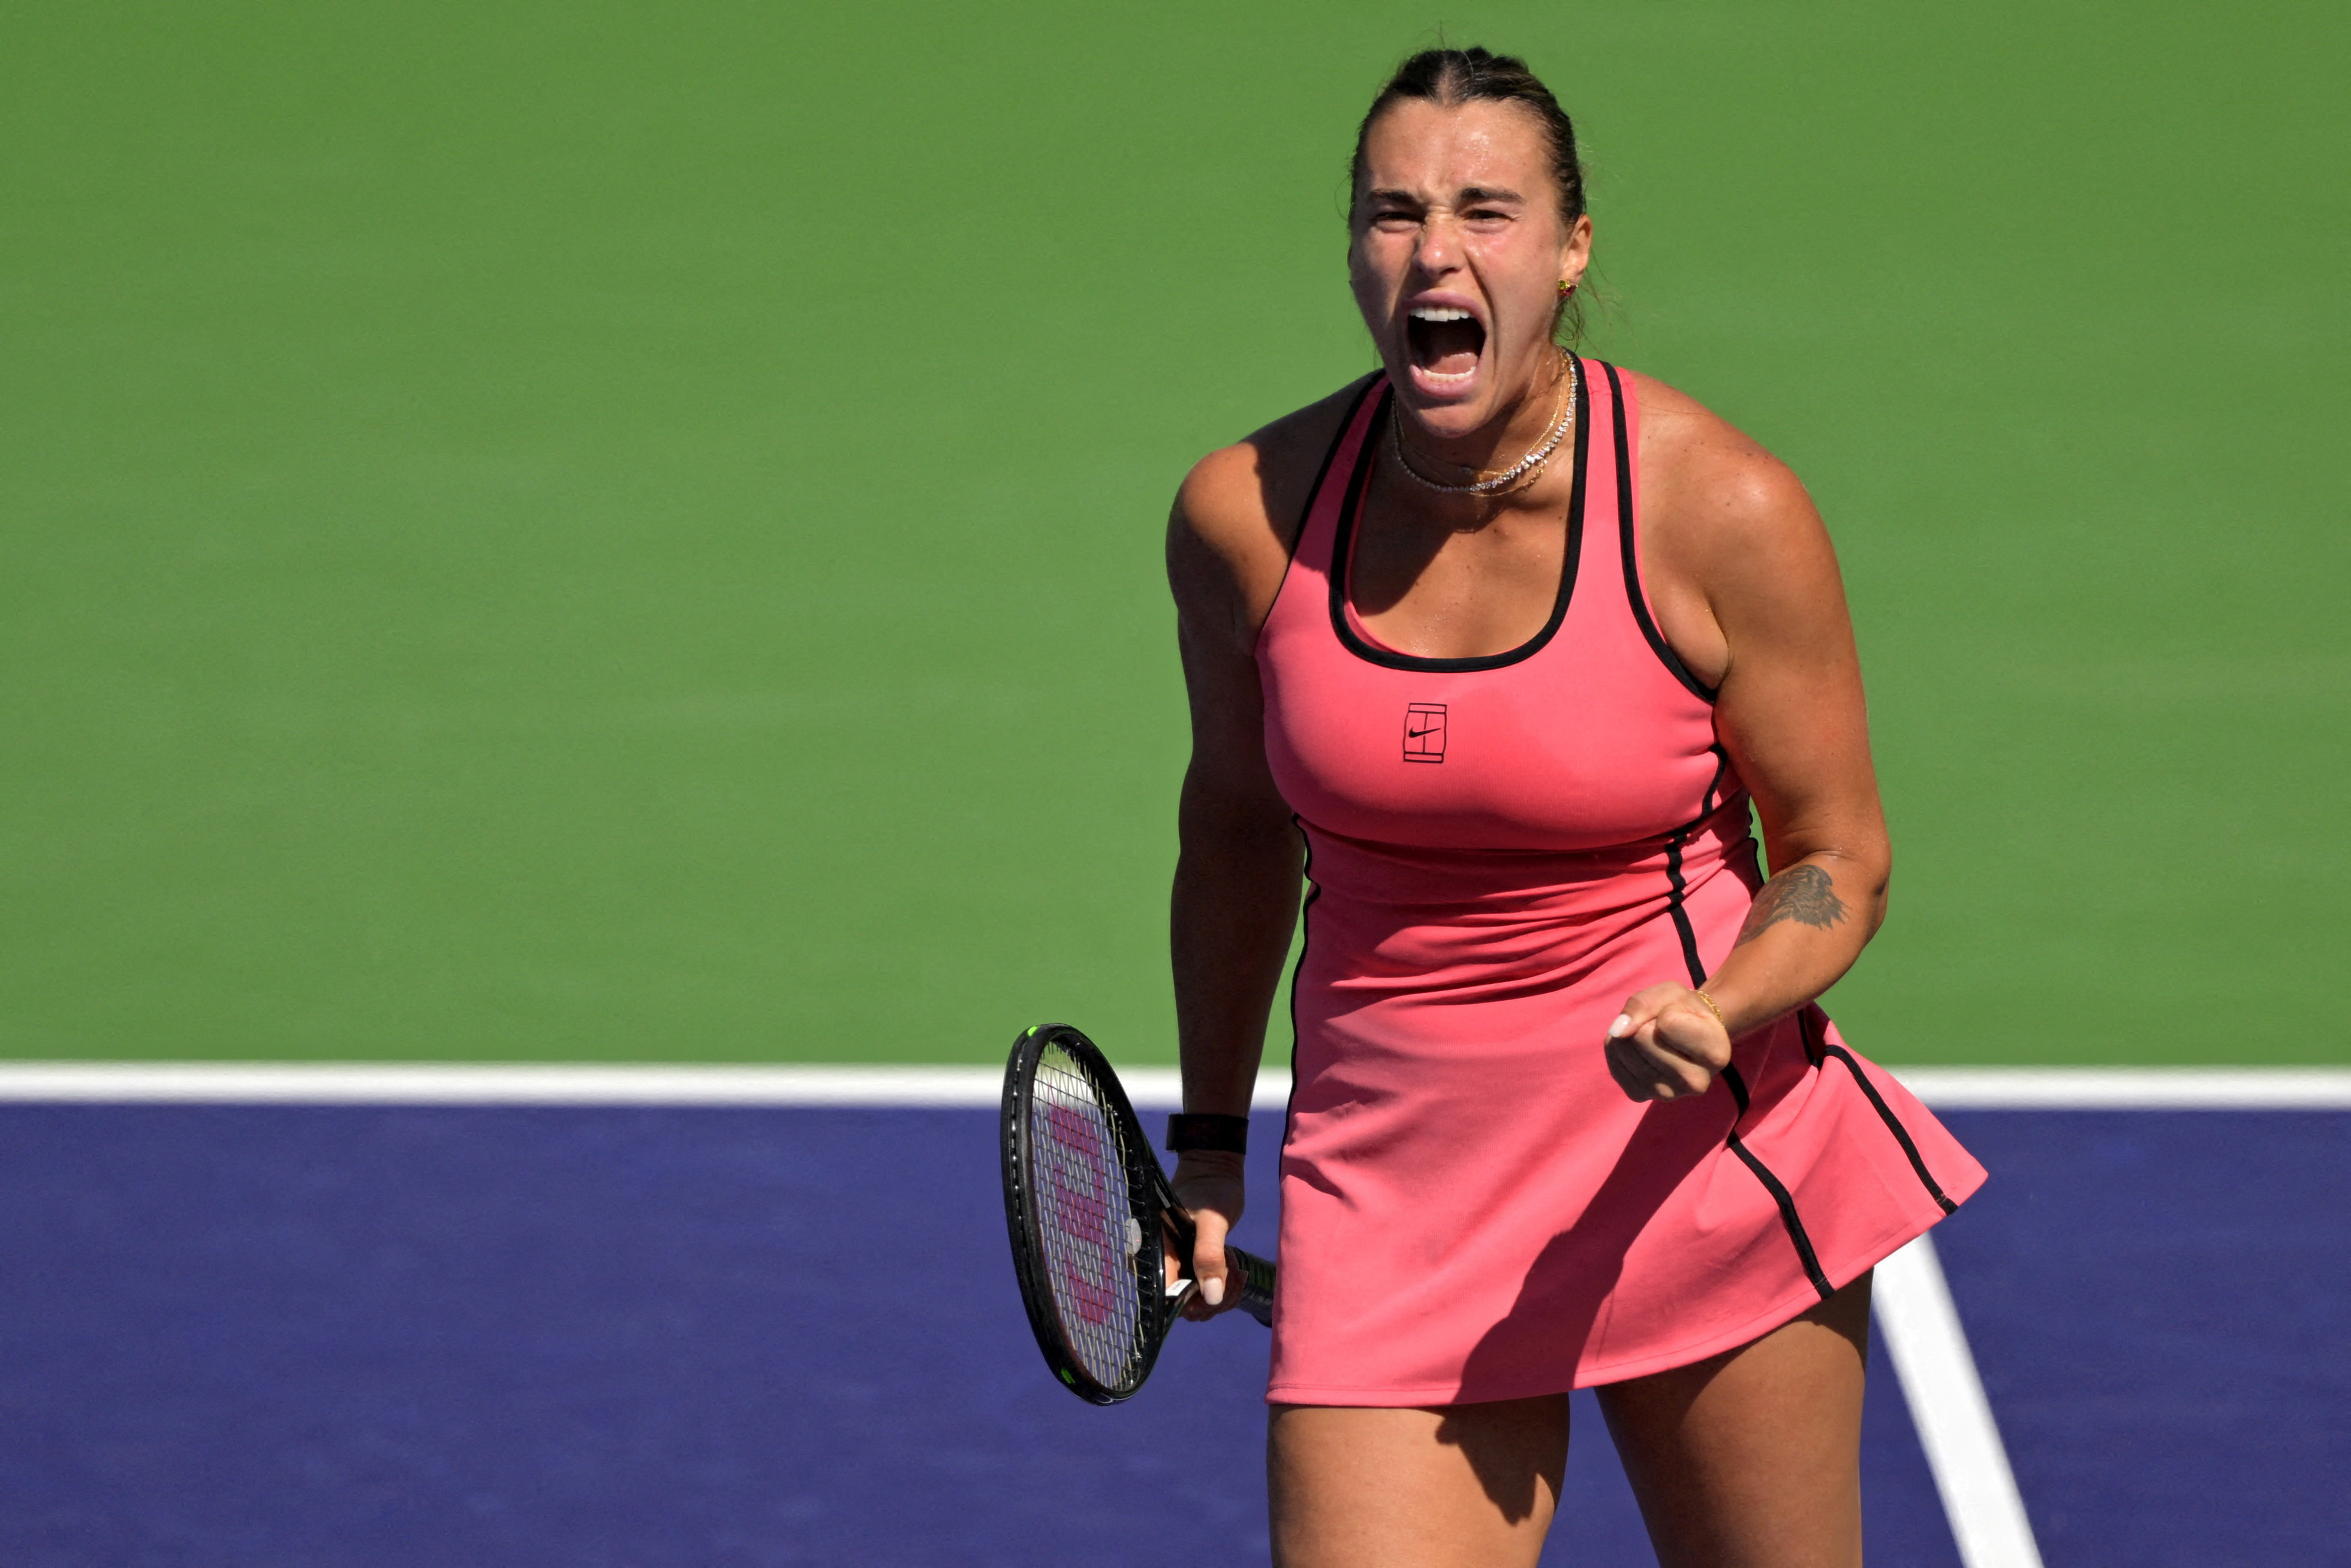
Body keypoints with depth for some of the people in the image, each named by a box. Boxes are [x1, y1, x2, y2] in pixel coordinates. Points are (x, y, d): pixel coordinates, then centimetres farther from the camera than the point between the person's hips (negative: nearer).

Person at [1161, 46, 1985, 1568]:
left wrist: (1718, 1016, -24)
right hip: (1390, 1186, 1)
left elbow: (1838, 862, -3)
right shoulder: (1246, 514, -5)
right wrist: (1210, 1140, 18)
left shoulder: (1723, 511, -12)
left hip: (1702, 1154, -1)